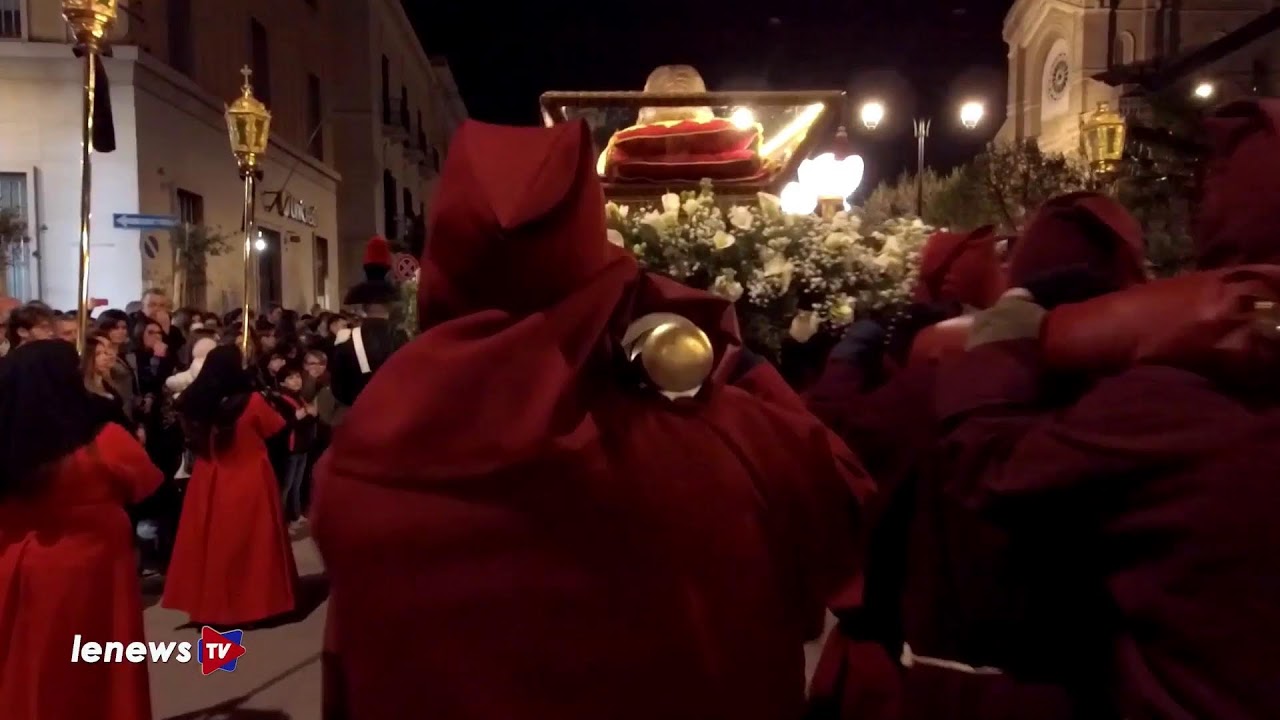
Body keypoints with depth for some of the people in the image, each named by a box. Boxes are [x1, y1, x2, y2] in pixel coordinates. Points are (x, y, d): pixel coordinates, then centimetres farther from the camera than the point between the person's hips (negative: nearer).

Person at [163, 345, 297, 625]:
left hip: (208, 483, 4)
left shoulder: (195, 403, -5)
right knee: (249, 543, 9)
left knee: (210, 542, 13)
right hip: (249, 483, -3)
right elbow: (276, 429, -1)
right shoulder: (251, 401, -17)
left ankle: (208, 601, 22)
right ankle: (255, 599, 17)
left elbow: (194, 436, 13)